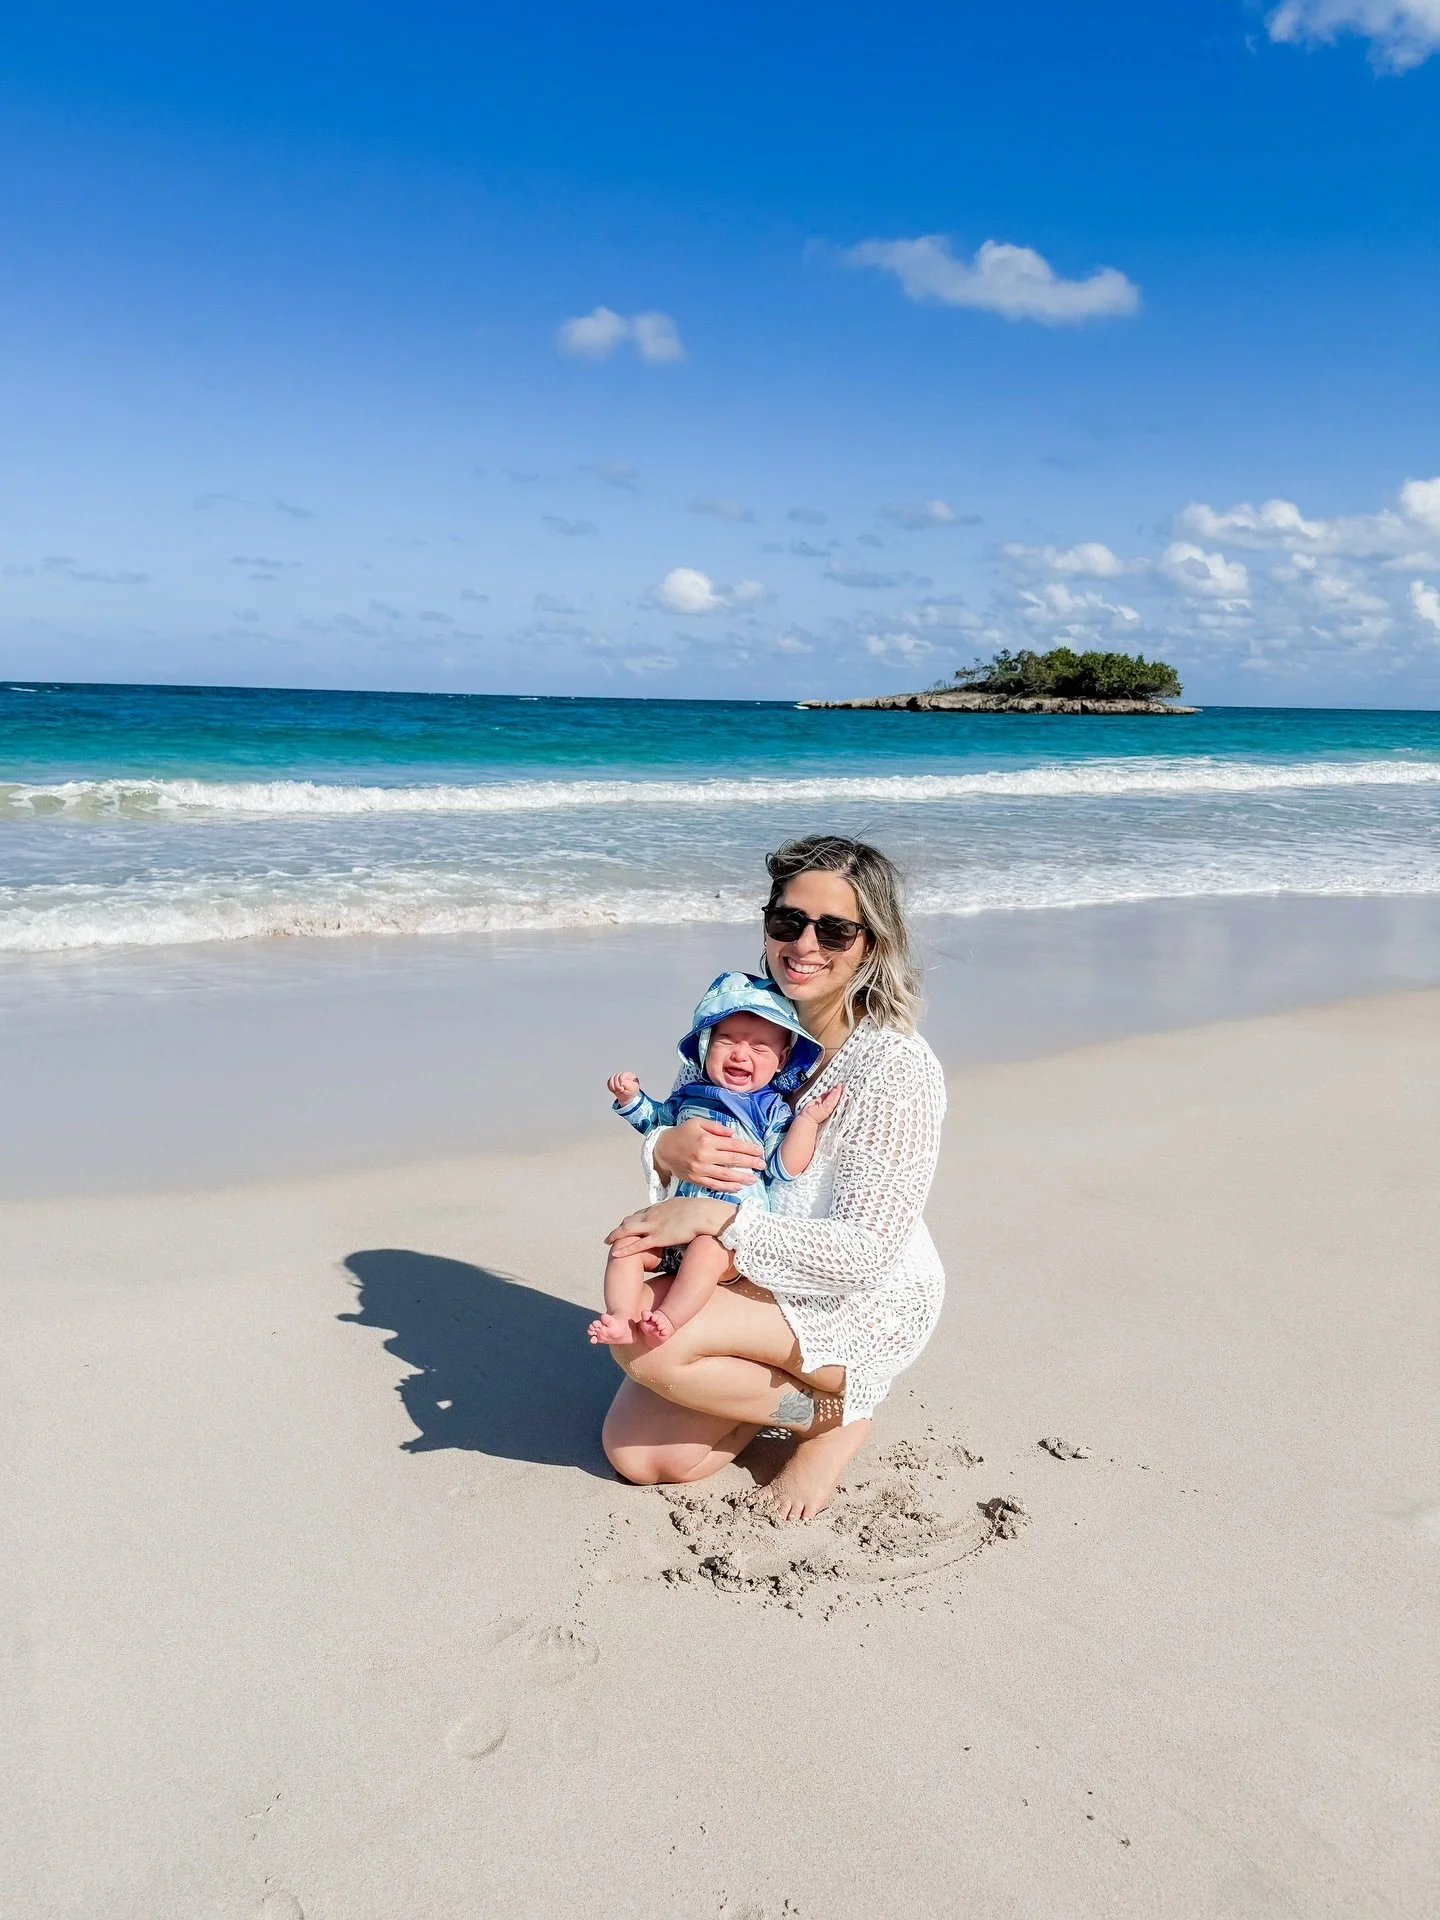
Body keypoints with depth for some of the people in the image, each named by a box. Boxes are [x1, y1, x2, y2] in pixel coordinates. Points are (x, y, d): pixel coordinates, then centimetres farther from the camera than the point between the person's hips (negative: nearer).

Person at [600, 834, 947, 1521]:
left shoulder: (898, 1067, -22)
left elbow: (868, 1251, -25)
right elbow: (664, 1136, 3)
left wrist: (719, 1216, -33)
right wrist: (666, 1150, -23)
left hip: (861, 1305, -6)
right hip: (749, 1280, 6)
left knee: (641, 1337, -26)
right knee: (636, 1456, -2)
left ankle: (830, 1415, -2)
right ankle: (784, 1379, 20)